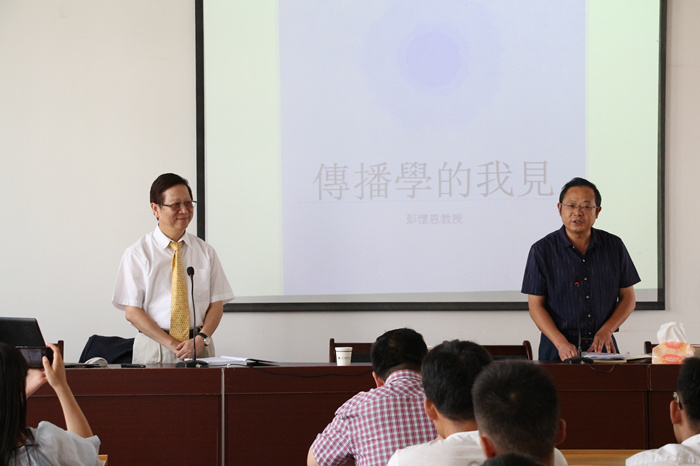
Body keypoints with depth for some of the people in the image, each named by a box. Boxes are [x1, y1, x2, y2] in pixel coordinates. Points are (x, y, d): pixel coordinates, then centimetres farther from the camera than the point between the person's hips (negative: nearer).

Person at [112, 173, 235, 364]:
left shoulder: (205, 252, 11)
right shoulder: (137, 253, 2)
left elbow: (217, 304, 7)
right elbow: (132, 312, -3)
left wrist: (201, 339, -12)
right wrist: (172, 344, -13)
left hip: (200, 348, 2)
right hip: (154, 348, -2)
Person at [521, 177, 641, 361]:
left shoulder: (614, 246, 9)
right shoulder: (542, 250, 2)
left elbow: (628, 298, 13)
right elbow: (536, 306, 0)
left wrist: (606, 331, -5)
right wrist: (561, 343, -14)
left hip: (602, 345, 2)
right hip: (557, 349, -2)